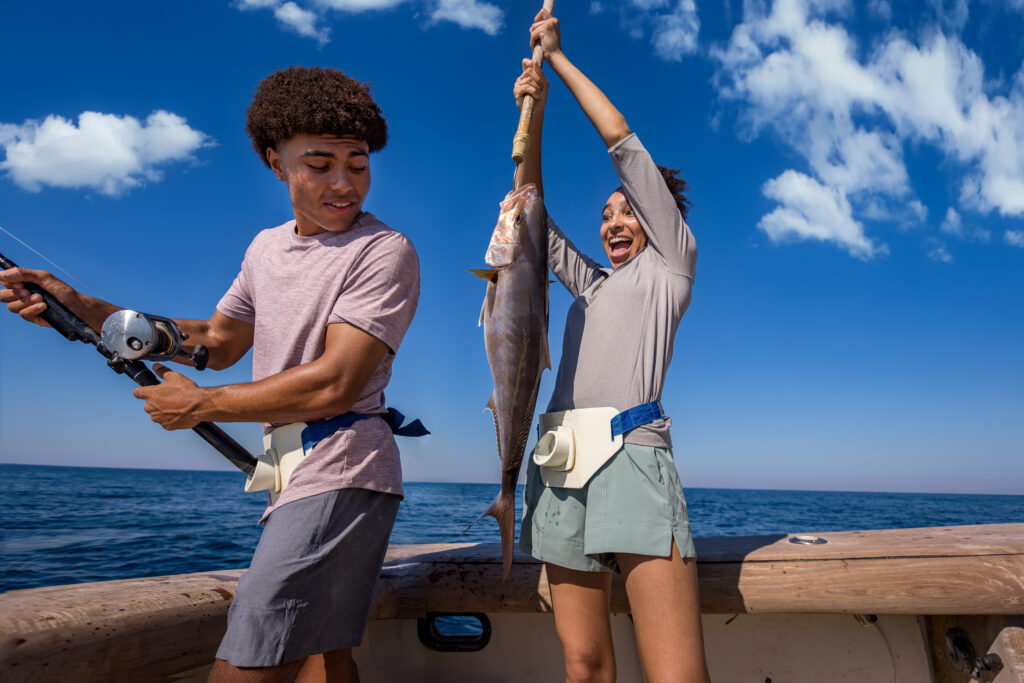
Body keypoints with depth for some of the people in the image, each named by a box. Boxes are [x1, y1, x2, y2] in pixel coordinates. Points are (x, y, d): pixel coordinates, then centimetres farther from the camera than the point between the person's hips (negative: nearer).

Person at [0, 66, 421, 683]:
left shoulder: (385, 251, -13)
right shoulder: (267, 247, 14)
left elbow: (334, 385, -20)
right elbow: (219, 341, 21)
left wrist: (200, 405, -9)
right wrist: (81, 308, 13)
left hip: (341, 475, -8)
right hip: (293, 475, 9)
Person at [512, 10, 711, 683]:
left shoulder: (671, 262, 13)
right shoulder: (591, 283, 27)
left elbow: (622, 139, 12)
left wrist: (560, 56, 20)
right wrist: (533, 116, 14)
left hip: (632, 453, -5)